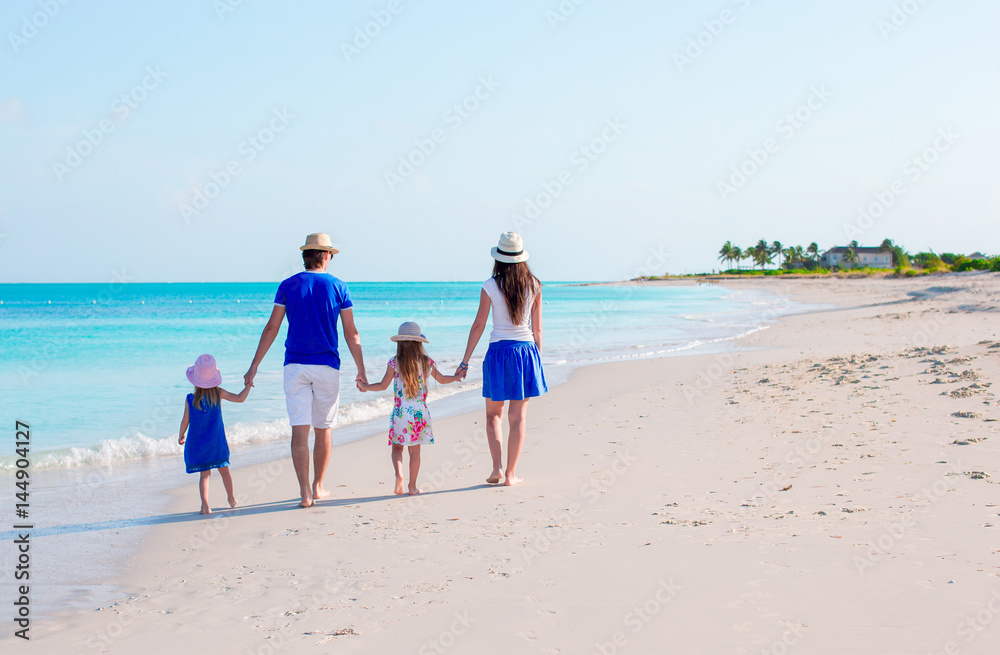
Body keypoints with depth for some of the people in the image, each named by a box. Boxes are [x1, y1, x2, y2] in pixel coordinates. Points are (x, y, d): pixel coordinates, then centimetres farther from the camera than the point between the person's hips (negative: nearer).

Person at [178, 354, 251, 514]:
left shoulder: (190, 399, -10)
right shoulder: (218, 393, -10)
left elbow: (185, 421, -4)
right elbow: (240, 398, -7)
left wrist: (181, 436, 13)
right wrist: (248, 384, 7)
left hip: (197, 443, -1)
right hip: (216, 441, 1)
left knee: (205, 474, 5)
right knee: (224, 470, 16)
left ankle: (205, 505, -8)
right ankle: (232, 499, 31)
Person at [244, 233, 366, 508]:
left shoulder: (288, 286, 1)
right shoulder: (338, 287, 0)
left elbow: (271, 328, -1)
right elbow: (351, 334, 1)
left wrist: (254, 367, 4)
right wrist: (361, 371, 9)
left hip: (295, 366, 0)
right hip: (327, 367, 0)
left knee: (300, 431, -1)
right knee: (323, 429, 14)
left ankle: (305, 492, -7)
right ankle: (318, 487, 24)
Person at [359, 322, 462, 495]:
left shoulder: (394, 363, -5)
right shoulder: (427, 362, 2)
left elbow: (383, 386, -1)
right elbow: (442, 379, 16)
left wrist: (365, 387, 13)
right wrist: (456, 377, 34)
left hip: (400, 412, -1)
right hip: (420, 412, 2)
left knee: (397, 448, 10)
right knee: (415, 450, 8)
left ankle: (399, 474, -14)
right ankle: (413, 486, 13)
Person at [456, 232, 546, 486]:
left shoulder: (490, 286, -6)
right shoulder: (533, 285, 1)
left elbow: (478, 325, -3)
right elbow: (537, 328, 5)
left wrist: (465, 361, 3)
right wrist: (538, 358, 15)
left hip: (498, 352, -1)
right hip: (526, 350, 1)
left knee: (493, 414, 14)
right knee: (518, 416, 6)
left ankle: (497, 468, 2)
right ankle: (511, 473, 8)